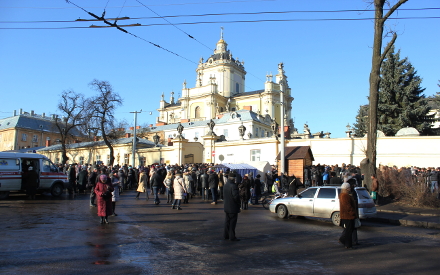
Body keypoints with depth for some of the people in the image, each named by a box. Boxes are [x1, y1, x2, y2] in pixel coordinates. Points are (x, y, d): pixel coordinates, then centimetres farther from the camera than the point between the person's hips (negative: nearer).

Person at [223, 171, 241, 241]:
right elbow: (236, 196, -25)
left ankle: (226, 235, 25)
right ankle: (232, 237, 8)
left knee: (227, 221, 17)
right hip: (233, 207, -8)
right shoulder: (233, 186, -21)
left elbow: (224, 196, 10)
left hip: (226, 207, 8)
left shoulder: (225, 185, 5)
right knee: (232, 222, 2)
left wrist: (225, 202, 14)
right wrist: (238, 202, -8)